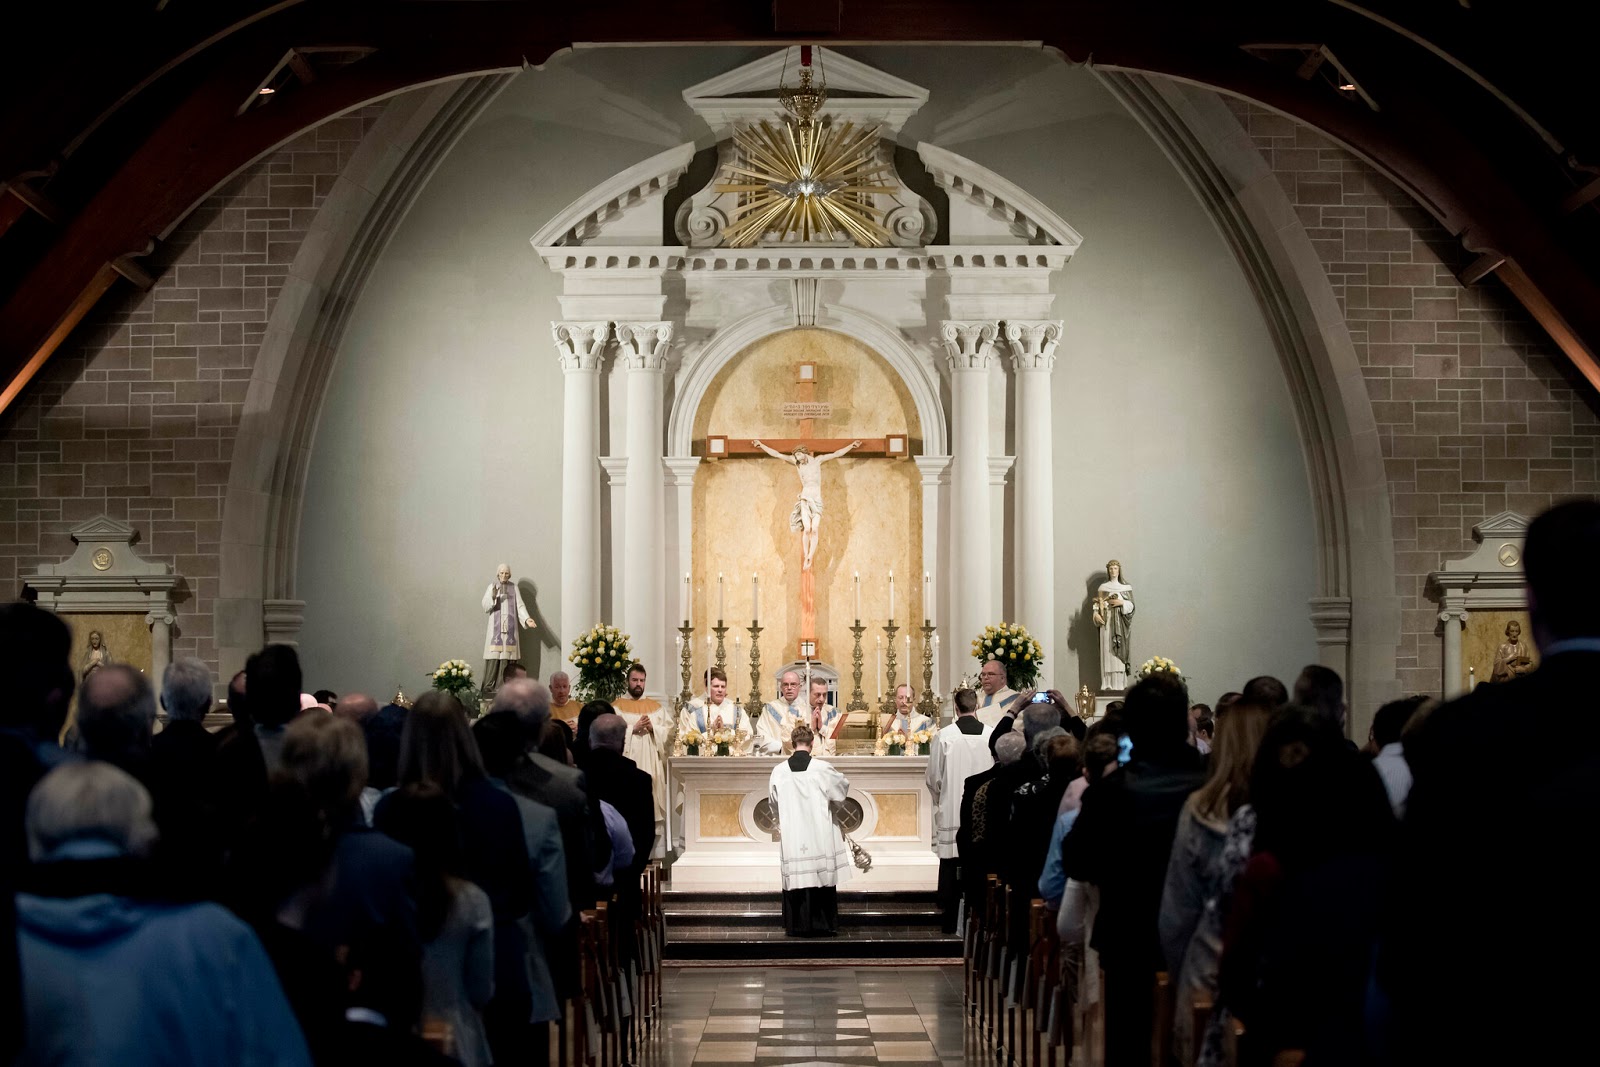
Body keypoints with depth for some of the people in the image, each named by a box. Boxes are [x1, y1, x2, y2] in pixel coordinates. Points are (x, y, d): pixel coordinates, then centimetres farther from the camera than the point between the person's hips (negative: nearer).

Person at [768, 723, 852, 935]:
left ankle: (797, 925, 9)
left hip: (791, 835, 2)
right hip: (819, 835, -2)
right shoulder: (822, 768, -10)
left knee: (796, 876, 6)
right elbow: (842, 790, 7)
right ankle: (822, 924, 8)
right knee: (822, 876, 5)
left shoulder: (779, 771, -4)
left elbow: (774, 801, 12)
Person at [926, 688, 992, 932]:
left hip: (951, 811, -1)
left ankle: (950, 921, 8)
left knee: (950, 867, 5)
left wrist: (939, 800, 18)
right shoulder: (992, 735, -6)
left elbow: (933, 777, -1)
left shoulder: (944, 736, -10)